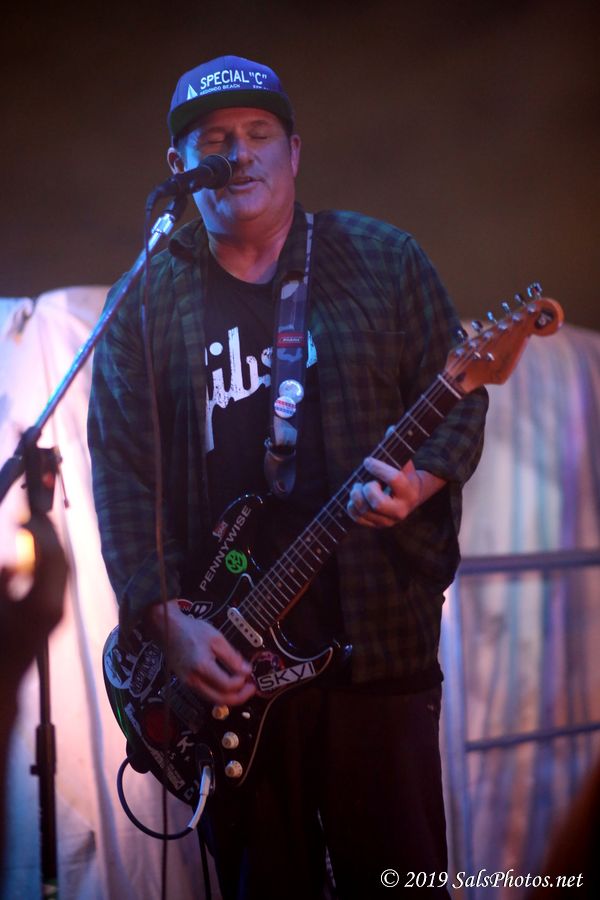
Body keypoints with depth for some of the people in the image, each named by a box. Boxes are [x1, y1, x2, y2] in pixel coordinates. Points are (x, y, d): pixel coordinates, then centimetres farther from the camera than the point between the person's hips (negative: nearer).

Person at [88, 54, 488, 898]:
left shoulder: (383, 260, 6)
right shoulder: (146, 303, 6)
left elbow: (461, 399, 6)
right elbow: (120, 470, 0)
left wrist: (419, 480, -16)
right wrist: (164, 618, -10)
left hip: (379, 639, -1)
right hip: (223, 662, 1)